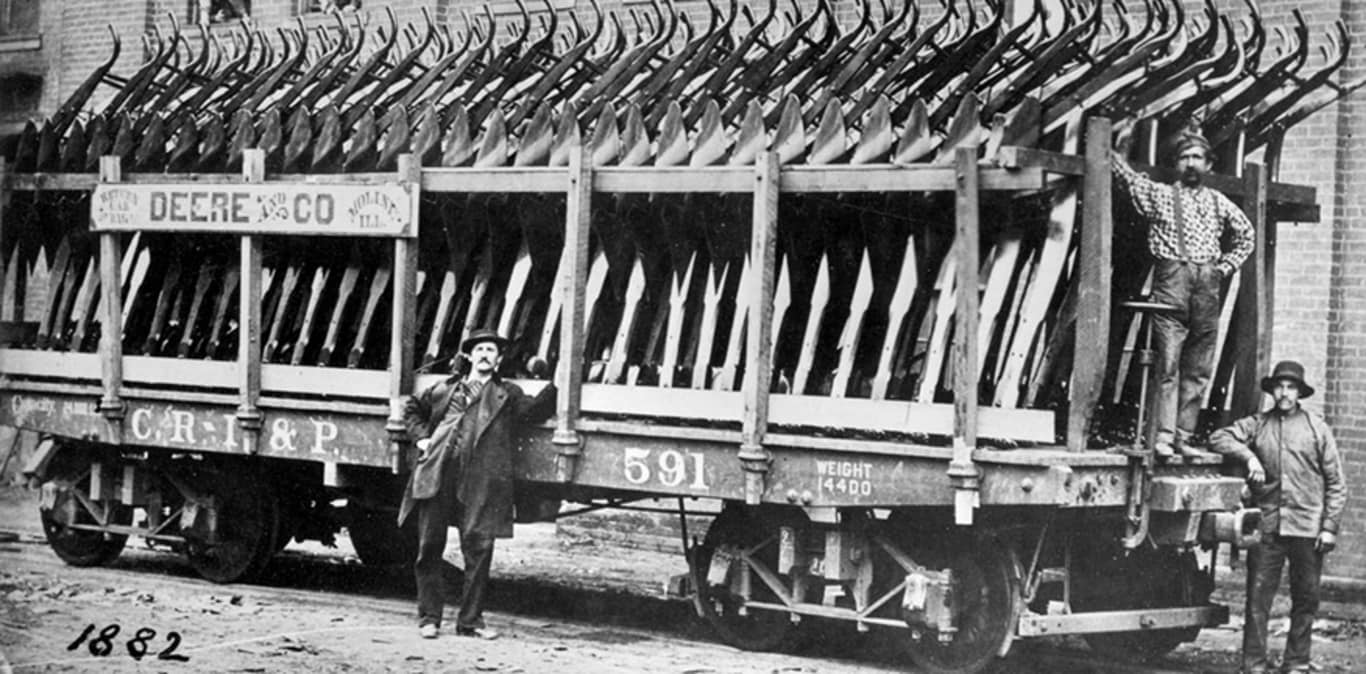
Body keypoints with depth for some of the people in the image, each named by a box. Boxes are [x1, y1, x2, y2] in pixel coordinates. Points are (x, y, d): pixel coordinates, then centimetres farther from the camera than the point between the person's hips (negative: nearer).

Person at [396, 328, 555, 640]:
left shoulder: (507, 395, 17)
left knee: (478, 549, -5)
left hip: (480, 483, -1)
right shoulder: (445, 389, 20)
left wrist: (553, 385, -13)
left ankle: (470, 620, 4)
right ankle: (429, 616, 13)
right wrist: (421, 437, 16)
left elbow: (533, 410, 0)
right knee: (430, 547, 3)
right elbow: (412, 409, 32)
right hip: (437, 476, 1)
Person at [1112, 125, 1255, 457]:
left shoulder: (1218, 202, 18)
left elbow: (1245, 235, 28)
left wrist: (1226, 267, 17)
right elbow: (1126, 179, -2)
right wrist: (1121, 150, -17)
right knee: (1168, 364, -11)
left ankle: (1184, 436, 6)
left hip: (1207, 284, 4)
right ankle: (1164, 435, -14)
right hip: (1172, 282, -4)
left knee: (1198, 368, 3)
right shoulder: (1160, 195, 9)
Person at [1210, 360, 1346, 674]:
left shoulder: (1317, 428, 5)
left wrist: (1330, 527, -3)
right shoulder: (1258, 424, 8)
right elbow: (1219, 438, 4)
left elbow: (1335, 483, 5)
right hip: (1267, 526, 0)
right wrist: (1249, 456, -11)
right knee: (1257, 597, -1)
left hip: (1306, 528, 0)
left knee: (1306, 598, 5)